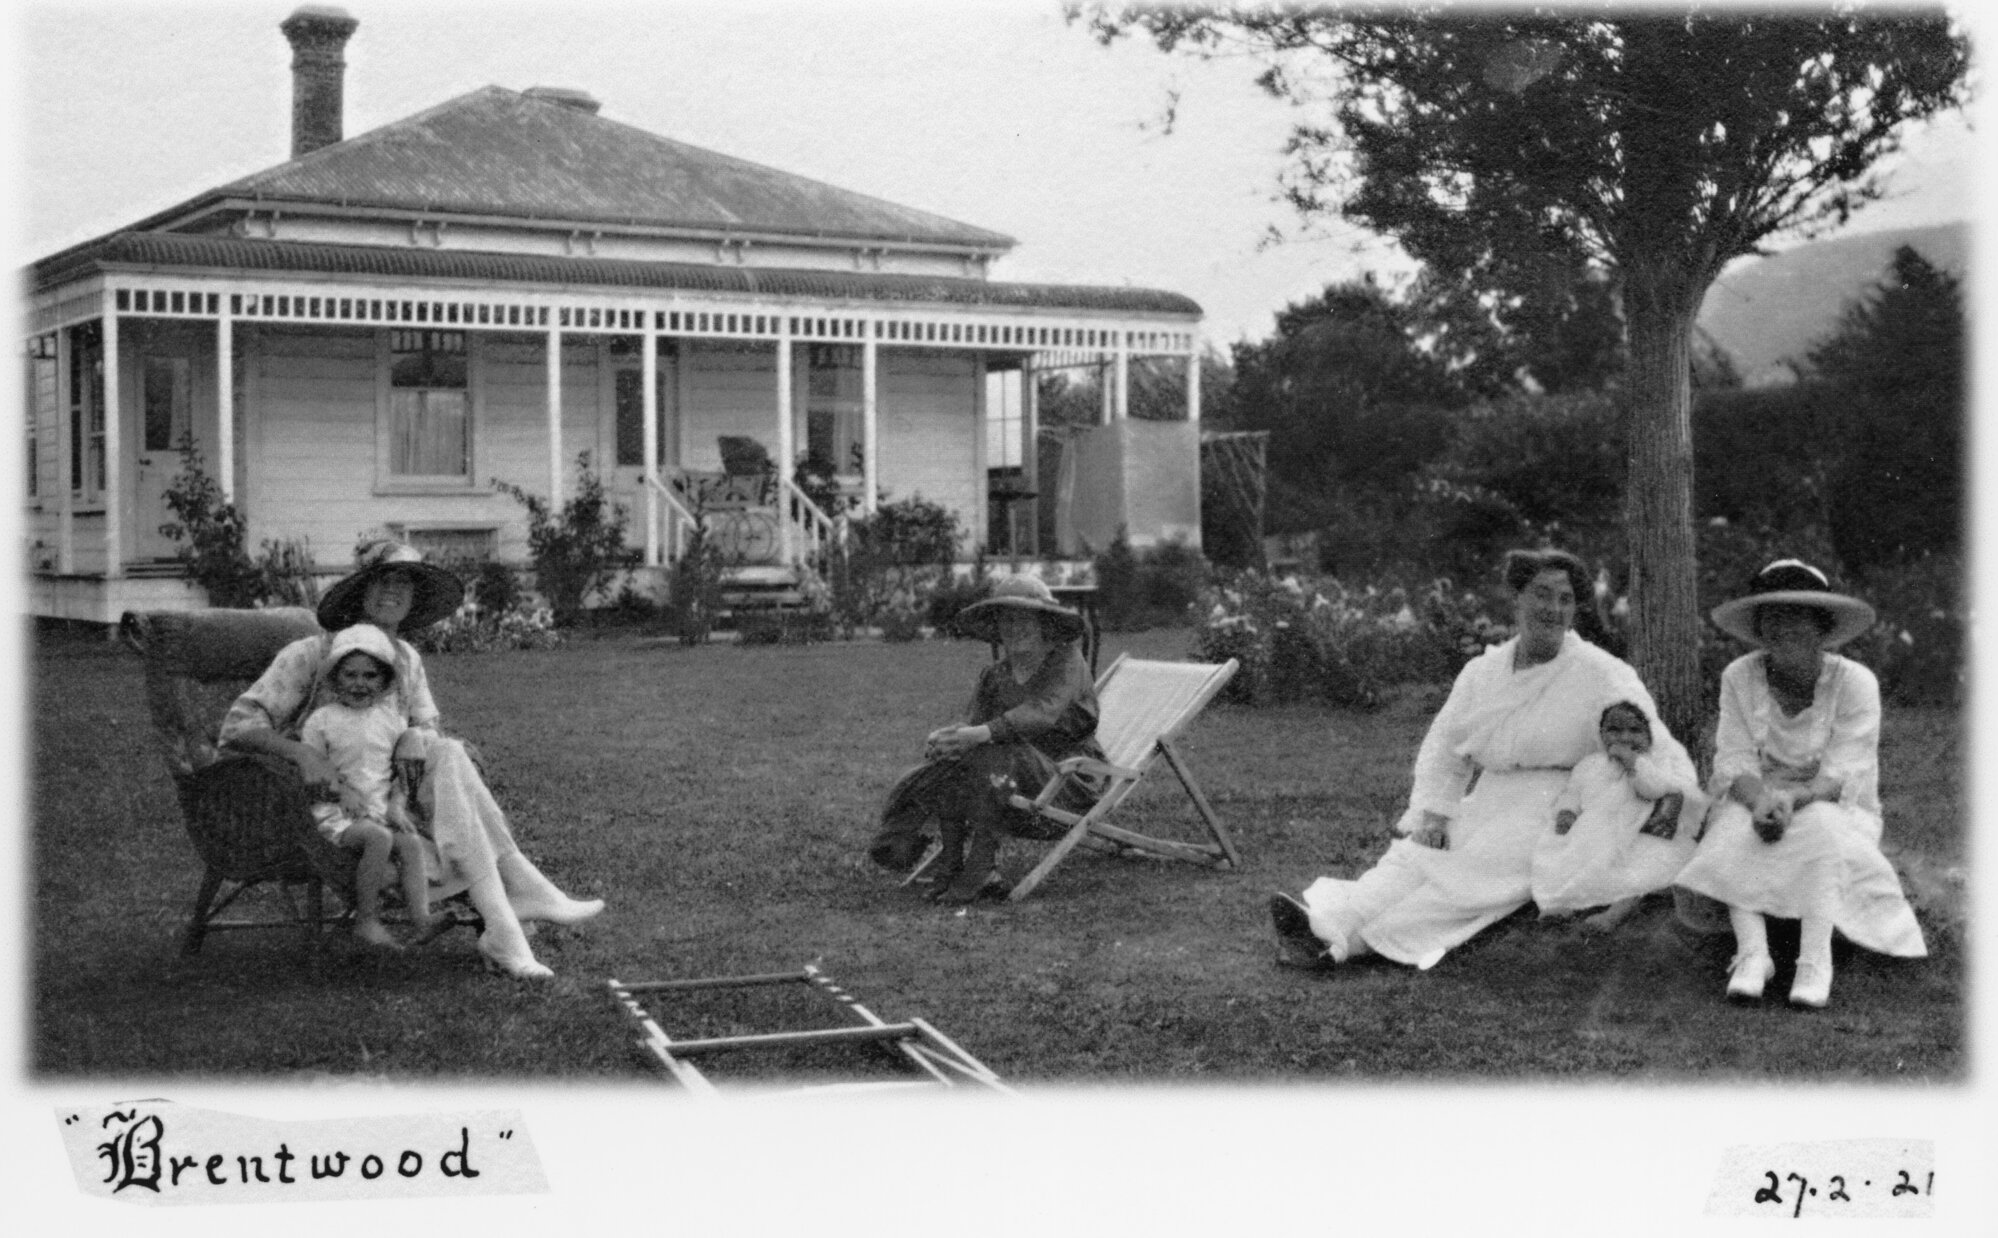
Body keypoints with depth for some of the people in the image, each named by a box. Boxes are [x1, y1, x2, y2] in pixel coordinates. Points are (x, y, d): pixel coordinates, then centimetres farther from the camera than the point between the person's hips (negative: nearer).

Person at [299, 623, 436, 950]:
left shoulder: (391, 720, 11)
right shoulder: (322, 720, 1)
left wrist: (396, 804, -2)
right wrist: (340, 787, -15)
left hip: (381, 810, 4)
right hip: (336, 813, -4)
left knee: (412, 842, -24)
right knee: (379, 838, -31)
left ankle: (421, 916, -32)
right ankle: (366, 920, -25)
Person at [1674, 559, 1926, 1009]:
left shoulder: (1855, 682, -11)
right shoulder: (1739, 677, -5)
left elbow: (1841, 777, -17)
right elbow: (1733, 764, -11)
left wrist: (1792, 798, -38)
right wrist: (1761, 799, -34)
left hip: (1834, 808, -1)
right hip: (1755, 801, 1)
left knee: (1821, 825, -35)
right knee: (1735, 825, -32)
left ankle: (1816, 959, -38)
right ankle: (1752, 951, -40)